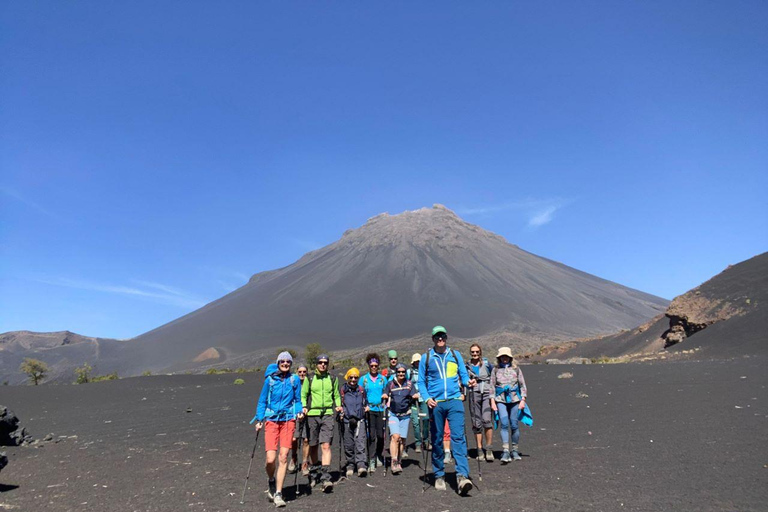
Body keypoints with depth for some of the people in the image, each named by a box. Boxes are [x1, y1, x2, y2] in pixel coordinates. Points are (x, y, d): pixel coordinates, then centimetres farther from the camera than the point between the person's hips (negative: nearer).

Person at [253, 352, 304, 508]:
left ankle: (278, 494, 9)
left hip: (288, 420, 1)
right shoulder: (270, 380, 3)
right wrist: (259, 420, 3)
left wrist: (299, 412, -5)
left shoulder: (295, 380, 5)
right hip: (271, 420, -1)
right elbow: (262, 401, 9)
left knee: (283, 457, -5)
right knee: (270, 459, -9)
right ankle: (271, 481, 24)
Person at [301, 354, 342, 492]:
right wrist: (304, 407, -8)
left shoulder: (332, 379, 10)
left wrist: (338, 406, 0)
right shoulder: (309, 379, 6)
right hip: (312, 414, 1)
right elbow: (303, 395, 8)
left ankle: (325, 477, -13)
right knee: (313, 446, 11)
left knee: (326, 446, -12)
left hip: (327, 414, 0)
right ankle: (314, 472, 32)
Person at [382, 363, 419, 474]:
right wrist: (384, 397, -13)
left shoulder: (409, 384, 6)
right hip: (393, 414, -2)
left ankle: (398, 462, 20)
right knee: (395, 436, -18)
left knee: (402, 439, 4)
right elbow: (384, 396, 8)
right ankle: (394, 462, -17)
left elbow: (414, 396, 6)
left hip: (405, 415, 2)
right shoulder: (390, 384, 3)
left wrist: (416, 396, -14)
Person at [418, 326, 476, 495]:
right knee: (436, 440, 8)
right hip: (435, 404, 0)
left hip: (454, 401, 0)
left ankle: (462, 476, -14)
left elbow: (463, 375, 12)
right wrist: (427, 398, -9)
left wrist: (468, 382, -11)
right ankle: (439, 476, 22)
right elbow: (421, 381, 6)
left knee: (458, 437, -12)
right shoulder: (426, 357, 6)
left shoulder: (455, 355, 10)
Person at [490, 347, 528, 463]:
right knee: (504, 424, -13)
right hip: (501, 400, -1)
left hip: (514, 399, 1)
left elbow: (522, 385, 9)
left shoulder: (516, 369, 6)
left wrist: (523, 400, 1)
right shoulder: (495, 370, 6)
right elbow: (492, 386, 8)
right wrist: (492, 401, 2)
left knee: (514, 425, 4)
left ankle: (515, 451, 20)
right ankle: (505, 452, -14)